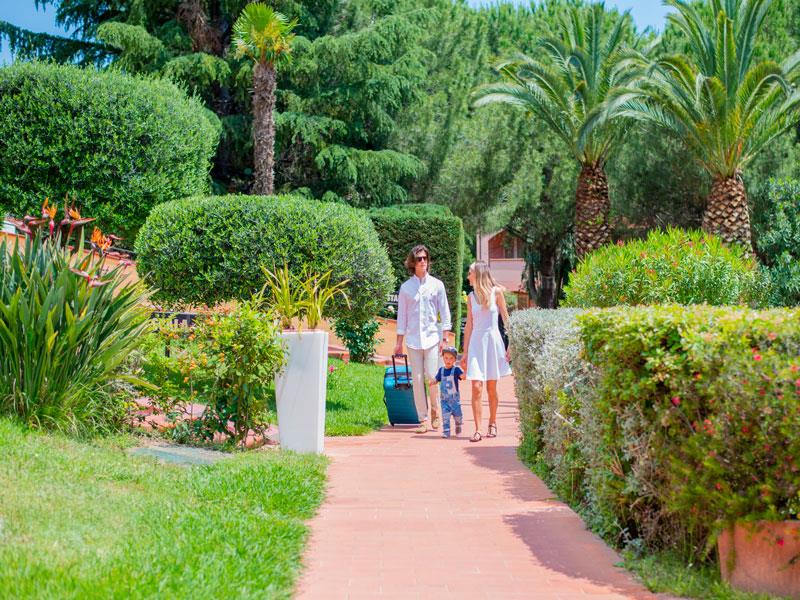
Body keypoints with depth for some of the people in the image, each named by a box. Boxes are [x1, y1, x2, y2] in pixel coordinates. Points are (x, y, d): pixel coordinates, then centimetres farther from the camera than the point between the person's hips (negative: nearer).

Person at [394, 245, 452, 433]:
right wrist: (399, 342, 8)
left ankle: (435, 411, 12)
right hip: (413, 338, 1)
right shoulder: (406, 287, 7)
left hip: (432, 337, -1)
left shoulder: (436, 285, 5)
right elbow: (402, 315, 11)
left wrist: (445, 338, -2)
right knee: (417, 379, -1)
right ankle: (423, 419, 5)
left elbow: (445, 313, 5)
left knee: (431, 376, -11)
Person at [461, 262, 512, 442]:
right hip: (476, 342, 2)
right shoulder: (471, 297, 7)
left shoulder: (496, 292, -2)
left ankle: (492, 423, 24)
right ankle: (478, 429, -8)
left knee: (491, 388, 7)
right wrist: (465, 351, 9)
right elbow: (469, 325, 10)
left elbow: (506, 319, 1)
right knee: (476, 388, -8)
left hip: (493, 341, -2)